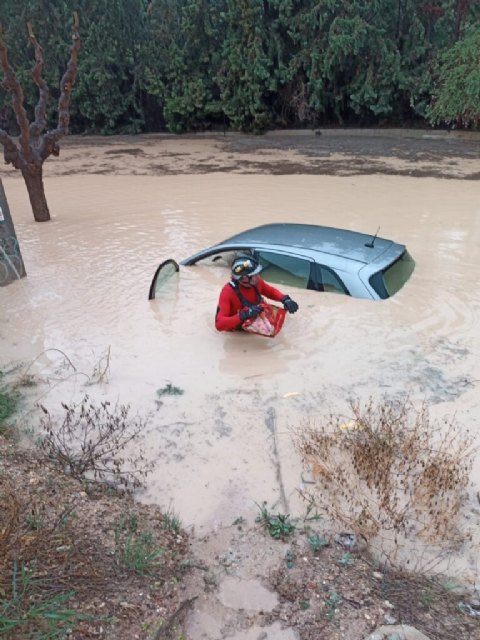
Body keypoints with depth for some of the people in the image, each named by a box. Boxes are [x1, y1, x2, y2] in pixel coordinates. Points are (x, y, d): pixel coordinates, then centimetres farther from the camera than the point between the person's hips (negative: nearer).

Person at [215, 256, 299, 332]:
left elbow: (271, 291, 6)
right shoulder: (228, 292, -32)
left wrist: (285, 299, -15)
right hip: (236, 327, -5)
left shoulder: (256, 282, -17)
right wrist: (243, 315, -48)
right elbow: (219, 325, -36)